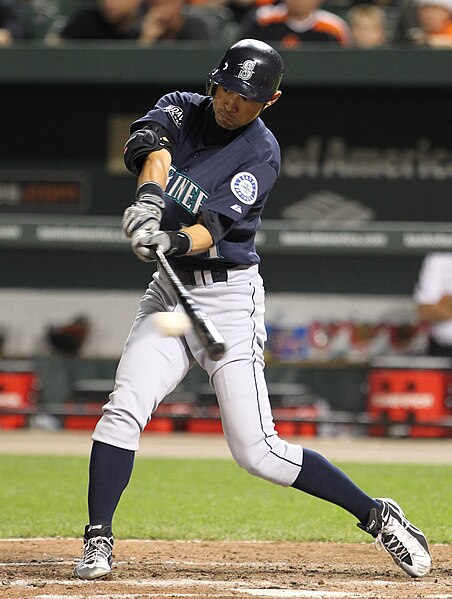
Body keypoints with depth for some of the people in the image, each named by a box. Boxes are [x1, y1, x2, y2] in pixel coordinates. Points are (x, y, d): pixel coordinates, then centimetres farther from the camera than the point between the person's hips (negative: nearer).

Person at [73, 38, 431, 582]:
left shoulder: (261, 153, -9)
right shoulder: (183, 109, 4)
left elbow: (215, 226, -21)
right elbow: (149, 142, -20)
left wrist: (176, 241, -43)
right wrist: (150, 194, -41)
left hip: (228, 297, -5)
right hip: (169, 292, 5)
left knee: (256, 450, -9)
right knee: (124, 409, -16)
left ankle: (378, 516, 4)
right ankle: (97, 542, -9)